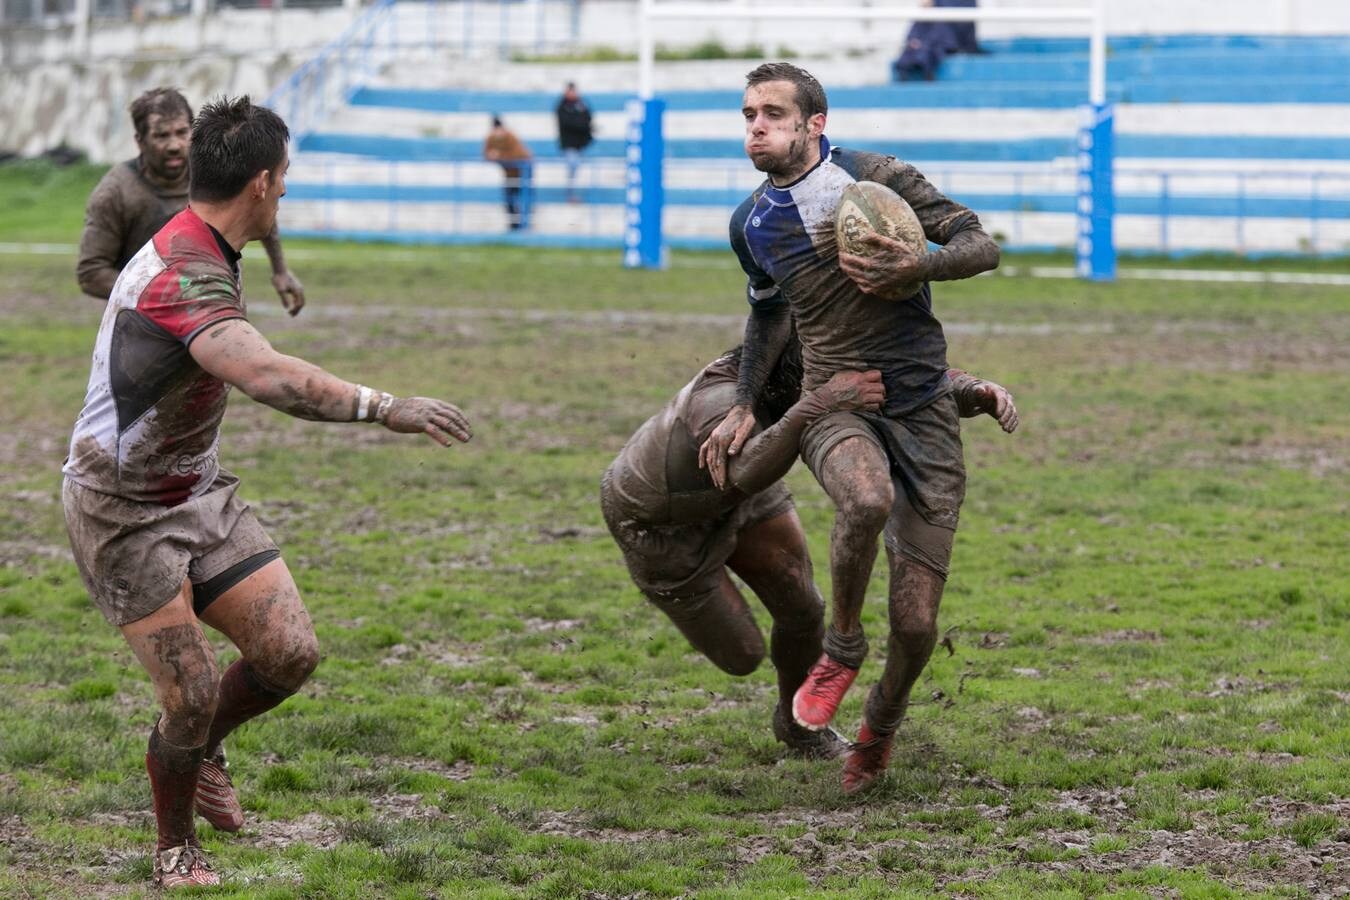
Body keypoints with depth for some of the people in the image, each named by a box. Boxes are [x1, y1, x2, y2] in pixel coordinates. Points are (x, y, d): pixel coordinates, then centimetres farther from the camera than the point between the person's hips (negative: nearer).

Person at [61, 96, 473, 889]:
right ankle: (176, 845, 18)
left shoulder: (201, 254, 4)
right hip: (126, 515, -9)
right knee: (194, 696, -9)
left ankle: (194, 749, 26)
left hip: (198, 492, 9)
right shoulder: (187, 275, -29)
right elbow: (267, 376, -47)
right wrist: (383, 407, -51)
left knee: (290, 653, -3)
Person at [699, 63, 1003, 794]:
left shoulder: (879, 179, -5)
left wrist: (917, 267, -22)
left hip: (921, 409, -1)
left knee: (915, 623, -6)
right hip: (834, 406, 1)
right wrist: (743, 406, 24)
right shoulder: (752, 224, 8)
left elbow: (982, 246, -3)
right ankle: (841, 646, -10)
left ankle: (881, 725, 28)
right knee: (868, 498, -38)